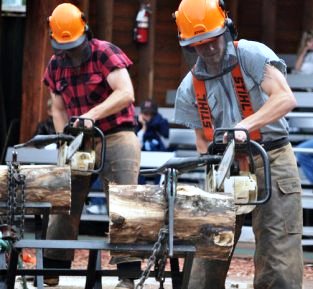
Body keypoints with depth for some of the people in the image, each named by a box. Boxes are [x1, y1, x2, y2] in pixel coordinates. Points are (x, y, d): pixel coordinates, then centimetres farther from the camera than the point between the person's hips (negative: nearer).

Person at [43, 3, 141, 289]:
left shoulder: (105, 53, -12)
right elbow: (59, 110, 11)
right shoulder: (55, 66, 7)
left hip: (116, 139, -6)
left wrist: (91, 115, -27)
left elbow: (126, 94, -21)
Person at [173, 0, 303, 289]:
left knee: (278, 260, -10)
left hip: (270, 160, -5)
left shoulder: (252, 55, -9)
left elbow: (285, 98, -21)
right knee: (209, 254, 6)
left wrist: (244, 126, -32)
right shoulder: (191, 87, 5)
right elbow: (202, 139, 9)